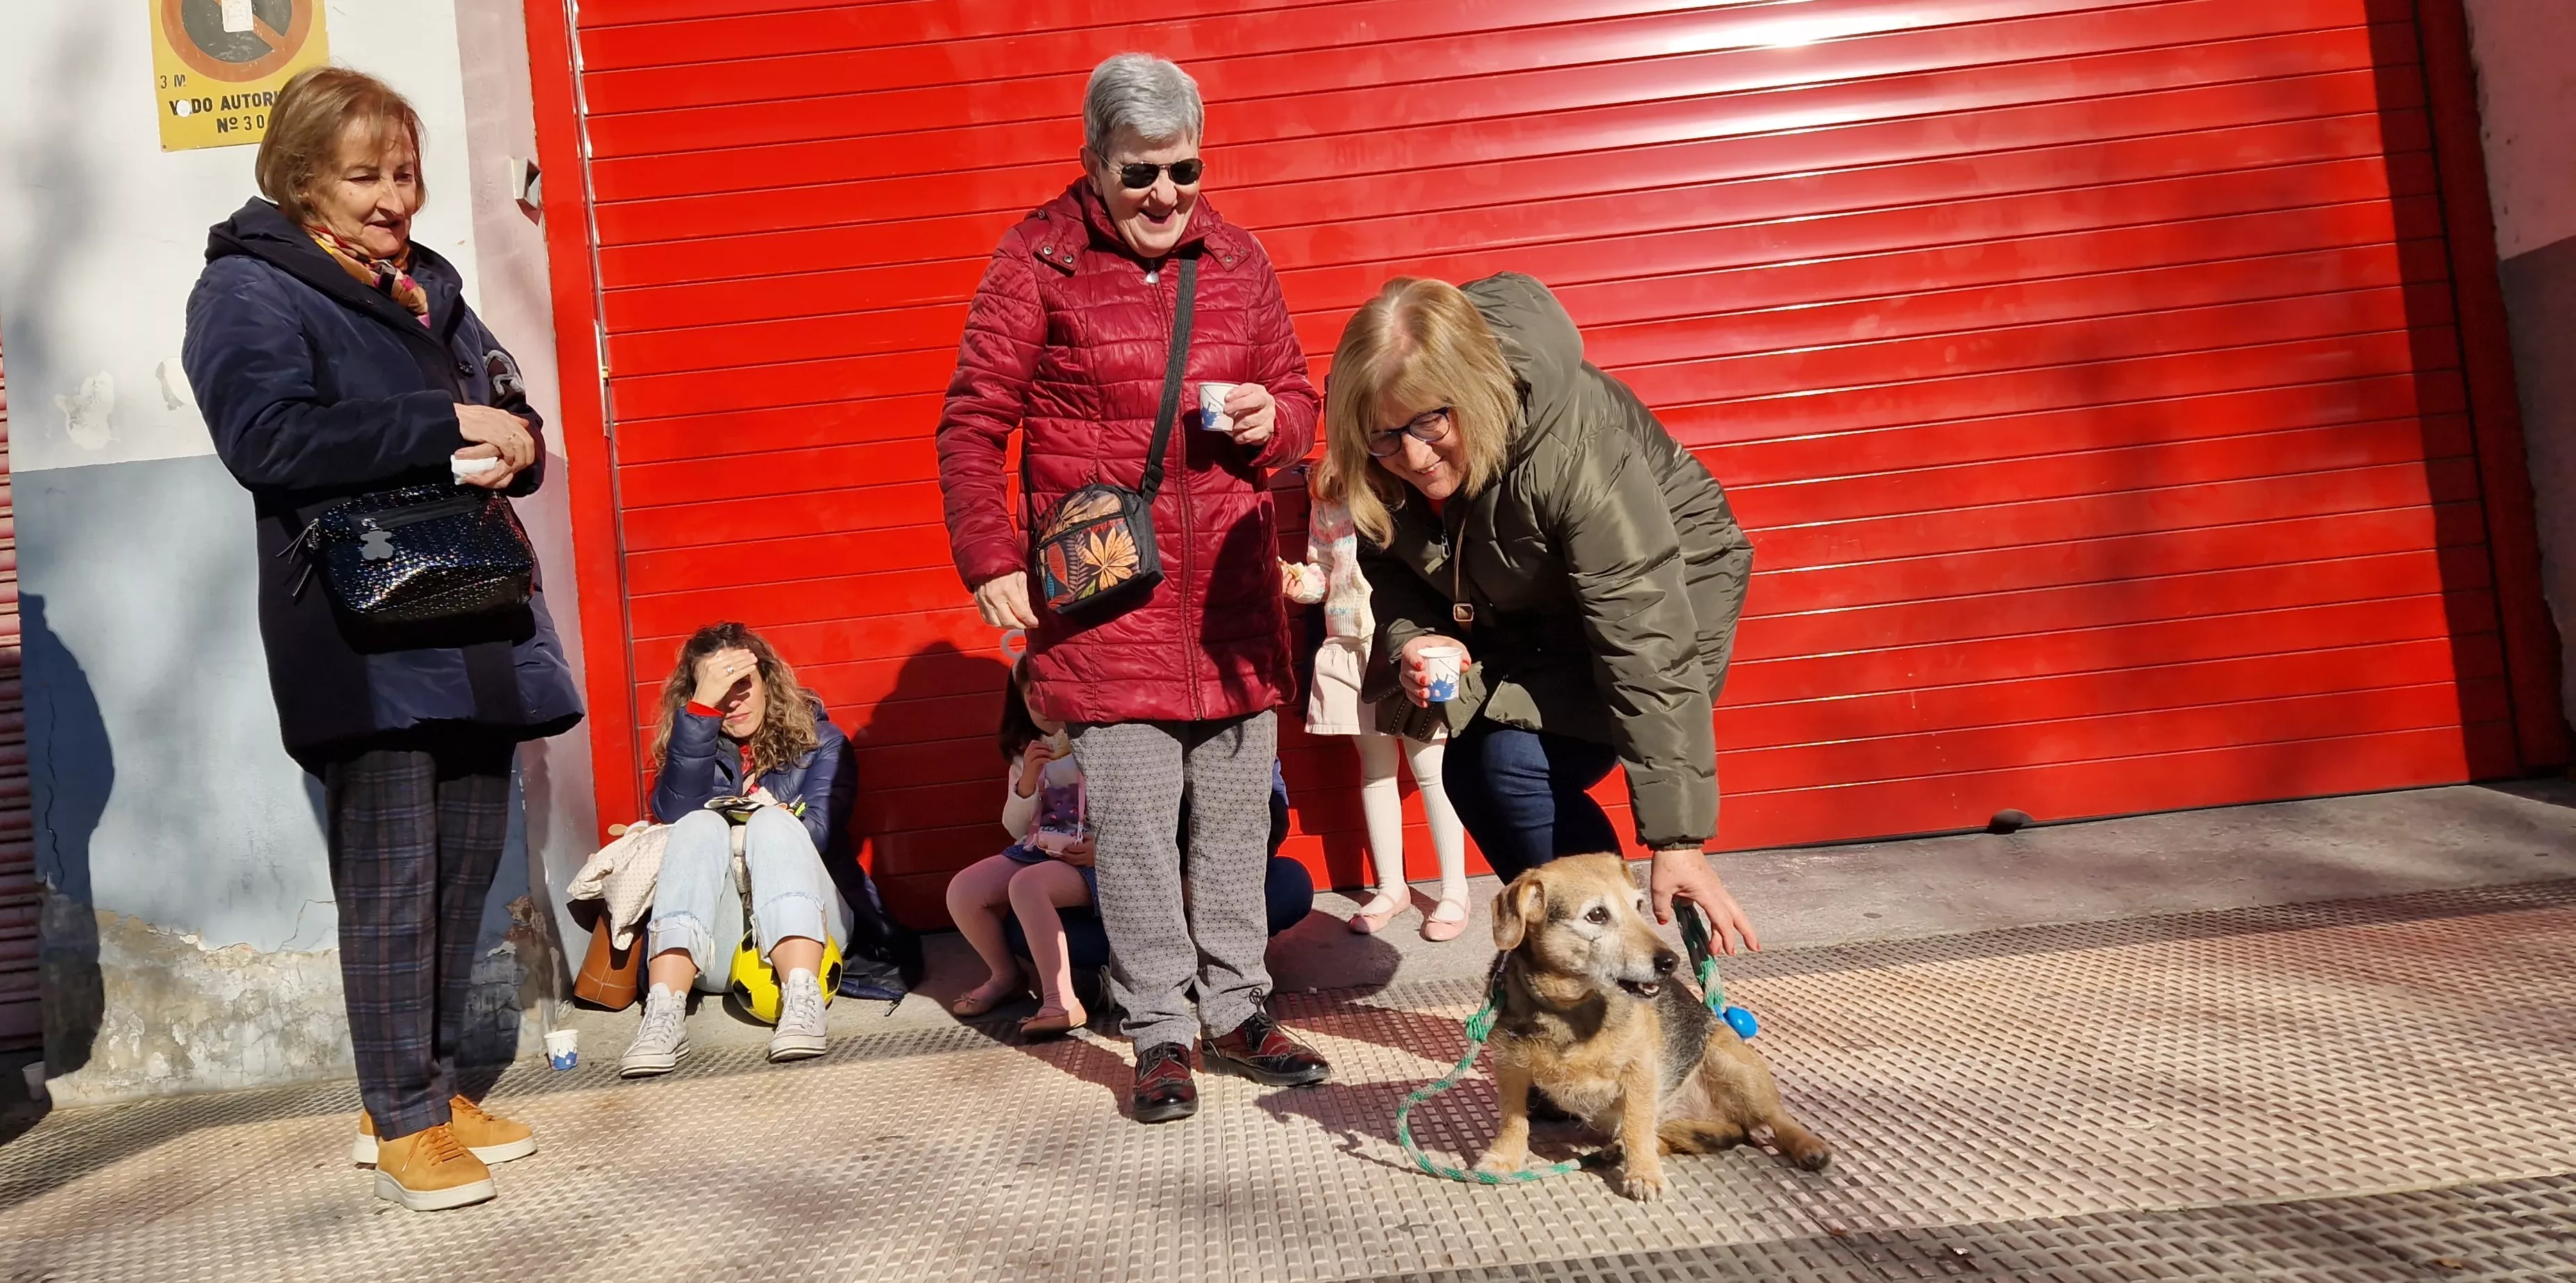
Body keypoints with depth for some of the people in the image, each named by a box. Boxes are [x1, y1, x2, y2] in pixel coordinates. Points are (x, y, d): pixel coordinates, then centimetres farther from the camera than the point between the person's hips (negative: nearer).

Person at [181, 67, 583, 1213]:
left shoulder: (429, 288, 21)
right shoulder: (248, 289, -1)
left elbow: (506, 404, 21)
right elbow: (267, 435, -16)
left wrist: (511, 445, -3)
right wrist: (443, 426, -17)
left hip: (472, 626, 7)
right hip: (364, 640, -7)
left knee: (468, 861, 9)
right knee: (391, 879, -5)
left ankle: (430, 1086, 22)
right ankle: (401, 1121, 7)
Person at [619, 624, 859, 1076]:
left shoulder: (818, 738, 12)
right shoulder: (692, 746, 15)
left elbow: (821, 831, -3)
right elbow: (674, 811, -9)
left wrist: (774, 821, -21)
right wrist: (702, 706, -16)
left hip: (802, 925, -1)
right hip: (713, 946, 1)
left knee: (771, 823, -26)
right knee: (702, 825, -24)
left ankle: (802, 1002, -46)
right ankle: (663, 1015, -43)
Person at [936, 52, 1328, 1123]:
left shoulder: (1237, 259, 11)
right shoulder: (1039, 259, -1)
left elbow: (1296, 393, 20)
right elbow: (973, 423, 0)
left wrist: (1272, 420, -4)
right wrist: (991, 562, -8)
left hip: (1231, 591, 4)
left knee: (1236, 812, 10)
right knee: (1131, 819, -2)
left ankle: (1237, 1012, 25)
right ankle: (1161, 1033, 13)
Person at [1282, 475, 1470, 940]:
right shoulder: (1326, 492, 6)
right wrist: (1300, 580, -5)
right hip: (1351, 649, 5)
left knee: (1430, 770, 3)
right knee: (1376, 769, 14)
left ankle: (1454, 891, 17)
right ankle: (1391, 887, 27)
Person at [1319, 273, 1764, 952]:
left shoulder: (1576, 444, -38)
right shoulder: (1380, 465, -21)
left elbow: (1647, 646, -39)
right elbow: (1391, 569, -2)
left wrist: (1678, 840, -39)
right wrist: (1412, 641, -26)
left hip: (1662, 584, -6)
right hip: (1529, 610, 7)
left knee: (1521, 768, -22)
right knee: (1471, 773, 2)